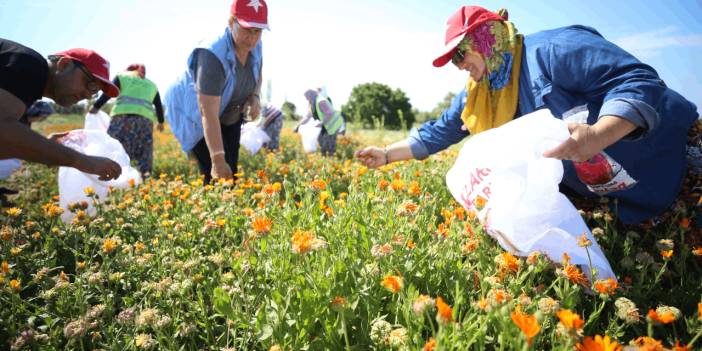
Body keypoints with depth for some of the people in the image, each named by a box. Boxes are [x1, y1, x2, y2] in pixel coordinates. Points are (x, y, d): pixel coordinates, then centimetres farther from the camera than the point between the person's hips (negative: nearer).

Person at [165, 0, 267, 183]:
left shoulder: (255, 46, -13)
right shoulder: (213, 56, -35)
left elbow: (256, 77, 10)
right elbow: (209, 114, -39)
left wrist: (255, 98, -12)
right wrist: (217, 160, -43)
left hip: (229, 115, 7)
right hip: (195, 114, -7)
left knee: (231, 172, 5)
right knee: (217, 175, -15)